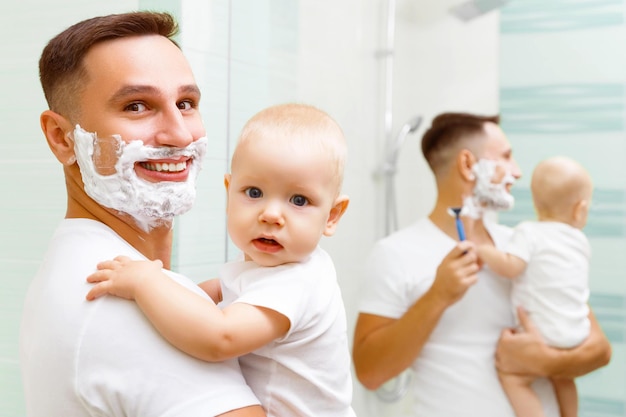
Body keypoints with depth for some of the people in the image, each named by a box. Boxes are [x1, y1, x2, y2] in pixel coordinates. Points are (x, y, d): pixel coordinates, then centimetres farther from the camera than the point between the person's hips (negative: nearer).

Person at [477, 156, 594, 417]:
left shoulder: (529, 233, -10)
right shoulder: (581, 241, 11)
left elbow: (510, 267, -22)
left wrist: (483, 251, -8)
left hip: (547, 335, -8)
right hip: (577, 334, 8)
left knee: (513, 378, -6)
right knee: (562, 378, 29)